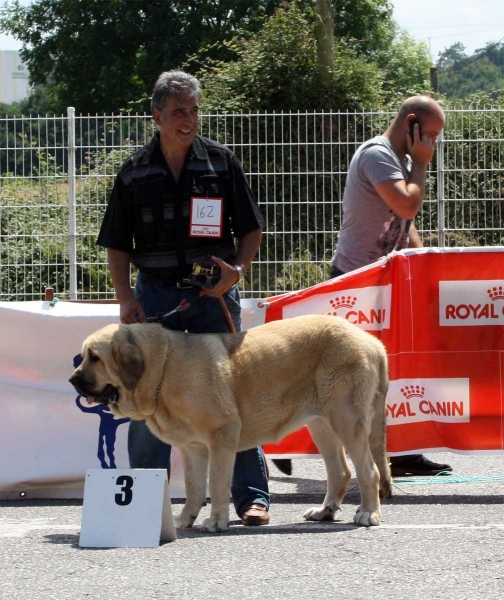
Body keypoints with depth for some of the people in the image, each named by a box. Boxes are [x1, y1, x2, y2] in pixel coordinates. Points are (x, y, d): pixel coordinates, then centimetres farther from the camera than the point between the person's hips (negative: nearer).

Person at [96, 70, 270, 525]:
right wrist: (125, 298, -5)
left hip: (214, 290, -1)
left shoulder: (222, 163, 2)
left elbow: (251, 230, 5)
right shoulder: (135, 173, 4)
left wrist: (237, 269, -13)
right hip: (155, 292, 1)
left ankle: (252, 496, 5)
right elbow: (117, 244, 7)